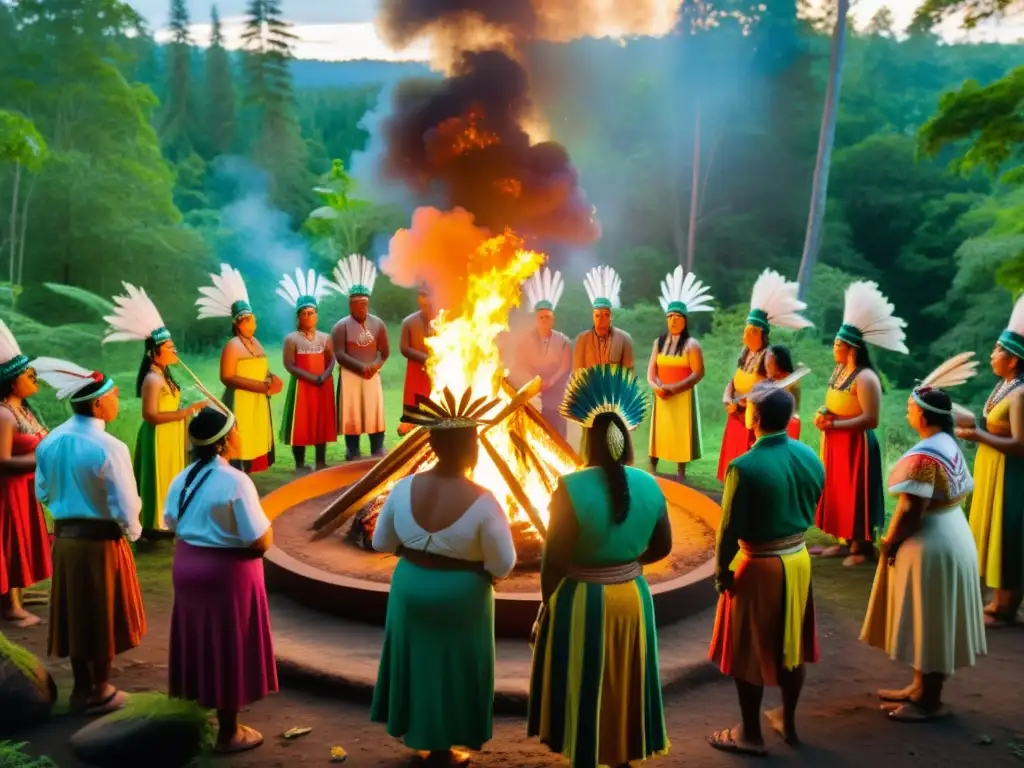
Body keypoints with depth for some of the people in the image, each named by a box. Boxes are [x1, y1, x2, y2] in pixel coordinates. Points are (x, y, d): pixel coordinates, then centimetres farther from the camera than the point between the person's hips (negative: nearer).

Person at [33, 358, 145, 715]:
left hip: (64, 537, 6)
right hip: (102, 540, -6)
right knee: (102, 614, 10)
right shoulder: (109, 448, -22)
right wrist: (133, 532, 0)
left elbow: (43, 492, 10)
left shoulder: (50, 442, -1)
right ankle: (99, 692, 24)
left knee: (75, 611, 18)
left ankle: (81, 688, 32)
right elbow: (125, 507, -20)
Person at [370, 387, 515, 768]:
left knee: (416, 657, 24)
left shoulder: (403, 488, -12)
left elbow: (381, 543, -1)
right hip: (461, 596, -3)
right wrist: (478, 564, 3)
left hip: (410, 587, 4)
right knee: (451, 666, 17)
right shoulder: (482, 501, -24)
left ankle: (412, 729, 43)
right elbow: (503, 566, -18)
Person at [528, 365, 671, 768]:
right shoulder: (649, 485, -6)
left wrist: (547, 604, -2)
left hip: (582, 602, -4)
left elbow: (554, 559, -17)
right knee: (626, 682, 21)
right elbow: (662, 547, 4)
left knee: (584, 687, 12)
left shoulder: (571, 487, -21)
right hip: (633, 598, 5)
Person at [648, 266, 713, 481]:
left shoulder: (691, 344, -5)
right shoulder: (659, 342, 9)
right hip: (661, 396, 4)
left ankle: (680, 472, 10)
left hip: (682, 396, -4)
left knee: (680, 432, 0)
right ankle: (652, 470, 11)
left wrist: (674, 388, -18)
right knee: (659, 431, 5)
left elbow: (698, 373, -11)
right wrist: (656, 386, -14)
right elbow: (651, 369, 6)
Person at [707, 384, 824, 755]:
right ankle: (788, 721, 37)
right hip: (799, 559, 7)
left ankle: (750, 734, 23)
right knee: (791, 644, 20)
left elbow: (731, 528, -18)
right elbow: (811, 511, 8)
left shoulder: (744, 467, -24)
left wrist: (722, 571, -6)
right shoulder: (810, 457, -3)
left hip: (758, 567, -6)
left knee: (749, 652, 10)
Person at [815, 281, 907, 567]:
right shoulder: (839, 370, 8)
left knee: (856, 495, 1)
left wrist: (835, 425, -24)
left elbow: (871, 419, -24)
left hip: (856, 445, -9)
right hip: (835, 443, 9)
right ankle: (845, 542, 27)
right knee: (838, 492, 15)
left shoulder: (865, 378, -20)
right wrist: (823, 417, -3)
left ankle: (863, 548, 14)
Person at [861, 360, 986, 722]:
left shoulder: (923, 456, -23)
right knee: (932, 623, 18)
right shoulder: (951, 446, 7)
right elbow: (960, 492, 13)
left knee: (928, 624, 2)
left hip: (929, 544, -10)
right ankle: (921, 687, 31)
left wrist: (889, 542, -12)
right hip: (952, 534, 10)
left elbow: (911, 511, -24)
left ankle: (929, 702, 14)